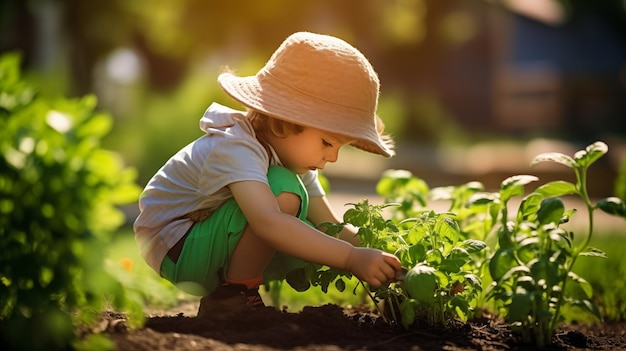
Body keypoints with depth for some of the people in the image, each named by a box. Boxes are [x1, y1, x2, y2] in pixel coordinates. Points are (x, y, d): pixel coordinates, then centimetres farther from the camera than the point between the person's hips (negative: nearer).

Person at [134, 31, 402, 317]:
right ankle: (232, 297, -17)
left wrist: (375, 249, -16)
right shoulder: (236, 149, -27)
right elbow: (269, 223, -43)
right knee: (283, 191, -26)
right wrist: (351, 258, -46)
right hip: (176, 252, -9)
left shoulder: (292, 153, 3)